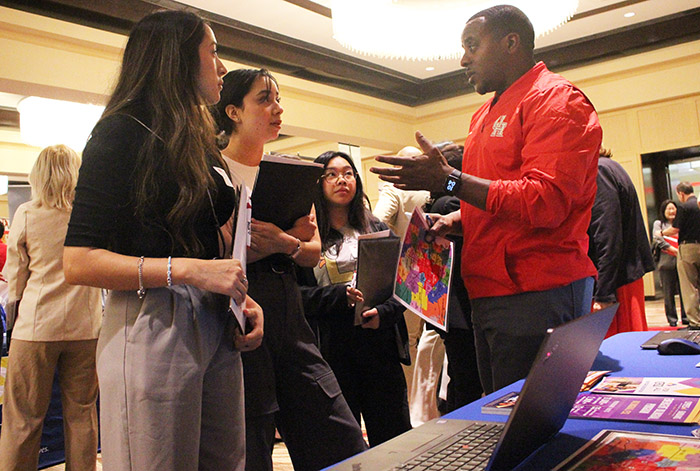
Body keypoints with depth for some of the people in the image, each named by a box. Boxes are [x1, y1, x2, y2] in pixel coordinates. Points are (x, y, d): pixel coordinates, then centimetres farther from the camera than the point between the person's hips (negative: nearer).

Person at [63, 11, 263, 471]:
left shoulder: (199, 141, 17)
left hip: (216, 328, 8)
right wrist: (187, 269, -21)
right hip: (154, 326, -7)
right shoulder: (122, 133, -6)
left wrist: (239, 296, 6)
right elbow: (79, 262, -13)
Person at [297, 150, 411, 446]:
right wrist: (341, 296, -18)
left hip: (380, 346, 3)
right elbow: (298, 294, -6)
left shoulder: (377, 230, 12)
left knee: (395, 440, 6)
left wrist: (384, 312, -11)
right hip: (331, 352, -2)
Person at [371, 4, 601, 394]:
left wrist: (449, 180, -20)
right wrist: (451, 222, 9)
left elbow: (546, 202, -21)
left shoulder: (556, 99, -7)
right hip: (489, 298, 9)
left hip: (538, 295, -9)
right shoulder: (486, 115, 22)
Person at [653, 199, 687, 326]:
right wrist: (674, 250, -13)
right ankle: (672, 319, 7)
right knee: (669, 292, -1)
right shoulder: (658, 224, 10)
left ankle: (685, 317, 9)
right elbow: (659, 240, -4)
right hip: (666, 261, -2)